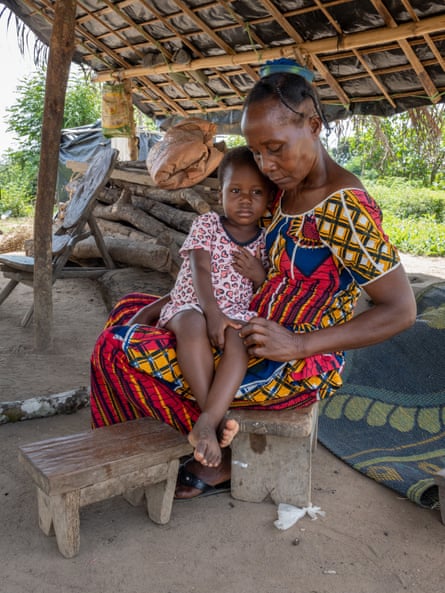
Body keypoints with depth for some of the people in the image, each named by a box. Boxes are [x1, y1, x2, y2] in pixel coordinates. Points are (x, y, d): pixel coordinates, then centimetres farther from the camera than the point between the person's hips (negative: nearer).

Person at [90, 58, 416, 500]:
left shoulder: (343, 208, -21)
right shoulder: (285, 189, 5)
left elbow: (401, 310, -21)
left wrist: (298, 345, -28)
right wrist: (165, 304, 4)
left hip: (300, 367, -9)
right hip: (255, 337, 9)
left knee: (120, 348, -13)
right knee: (129, 311, 14)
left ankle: (220, 456, 3)